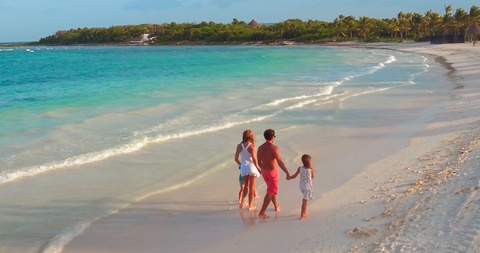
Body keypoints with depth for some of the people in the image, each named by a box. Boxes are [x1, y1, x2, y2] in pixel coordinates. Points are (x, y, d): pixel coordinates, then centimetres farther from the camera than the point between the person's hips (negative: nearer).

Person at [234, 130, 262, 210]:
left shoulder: (239, 146, -2)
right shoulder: (251, 146, -15)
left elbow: (236, 159, 2)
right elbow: (254, 159, -15)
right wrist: (259, 169, -5)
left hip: (243, 167, 4)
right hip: (252, 167, -4)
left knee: (246, 186, 22)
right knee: (251, 187, 8)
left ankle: (241, 201, 9)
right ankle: (250, 206, 13)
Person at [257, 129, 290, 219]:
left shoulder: (260, 148, -1)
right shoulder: (274, 148, -19)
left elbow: (259, 162, 7)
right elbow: (280, 162, -26)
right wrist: (287, 173, -23)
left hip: (264, 171, 7)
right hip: (272, 172, -7)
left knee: (271, 189, 26)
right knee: (270, 192, -1)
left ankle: (276, 206, 43)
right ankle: (262, 212, -5)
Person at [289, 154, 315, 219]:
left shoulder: (300, 168, -12)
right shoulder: (311, 170, -19)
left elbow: (294, 176, -4)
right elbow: (312, 177, -2)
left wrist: (289, 177, 13)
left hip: (301, 185, 4)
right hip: (307, 186, -4)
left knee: (304, 199, 26)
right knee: (305, 200, 4)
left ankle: (304, 211, 39)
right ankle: (302, 215, 9)